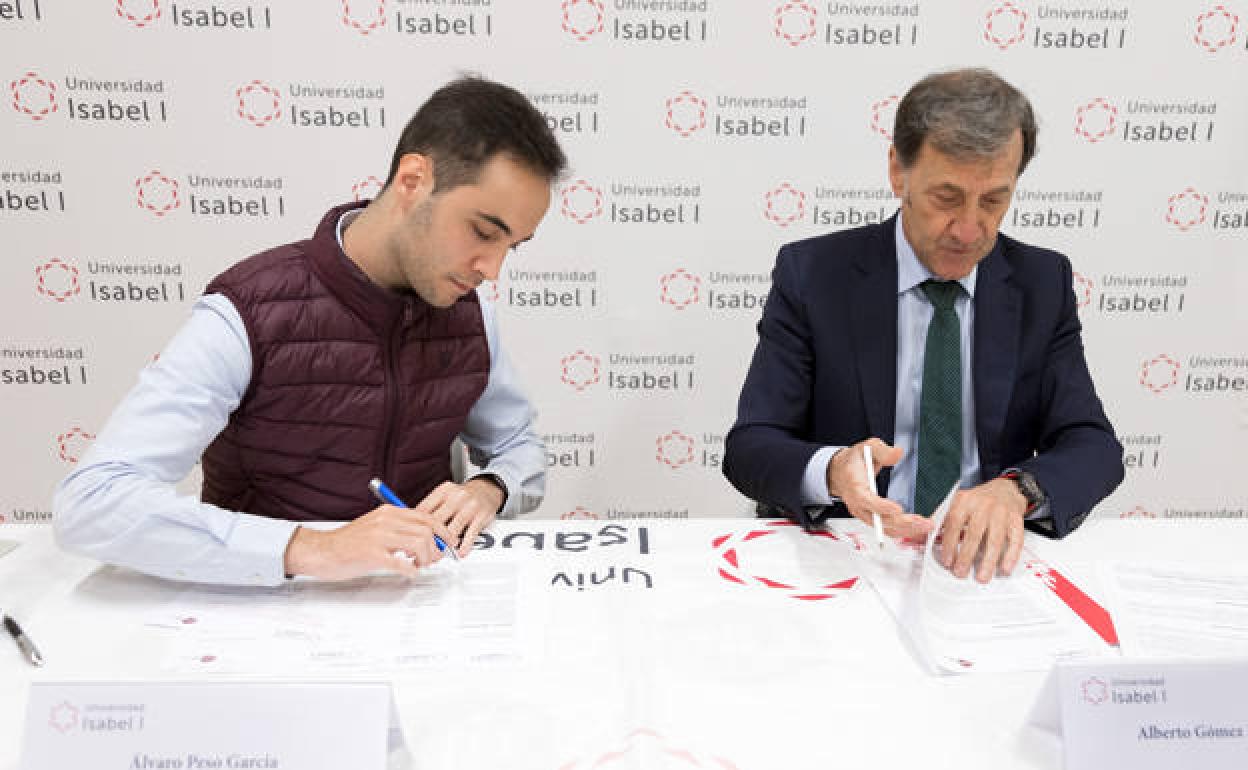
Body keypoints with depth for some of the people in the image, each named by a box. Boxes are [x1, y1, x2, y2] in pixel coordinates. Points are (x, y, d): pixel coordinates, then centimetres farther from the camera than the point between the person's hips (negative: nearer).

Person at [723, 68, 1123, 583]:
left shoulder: (1042, 284, 4)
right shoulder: (811, 274, -5)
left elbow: (1094, 446, 1)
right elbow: (748, 447, -7)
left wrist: (1018, 489, -22)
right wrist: (832, 472, -30)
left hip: (982, 560, 3)